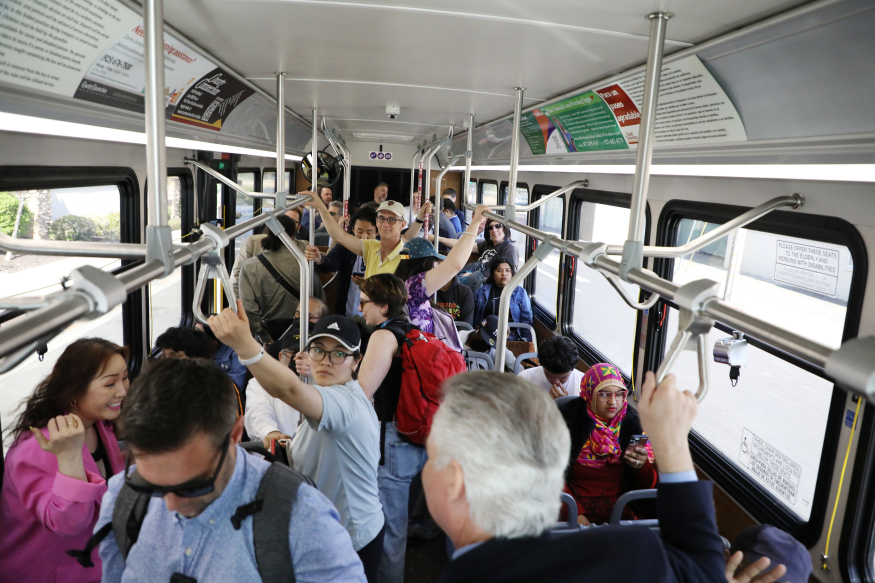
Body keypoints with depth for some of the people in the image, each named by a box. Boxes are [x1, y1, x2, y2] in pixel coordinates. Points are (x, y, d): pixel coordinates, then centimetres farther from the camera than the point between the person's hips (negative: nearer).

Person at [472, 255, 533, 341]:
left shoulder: (520, 292, 13)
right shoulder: (480, 292, 17)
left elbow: (527, 321, 9)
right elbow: (472, 318, 17)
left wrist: (527, 343, -4)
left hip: (511, 335, 0)